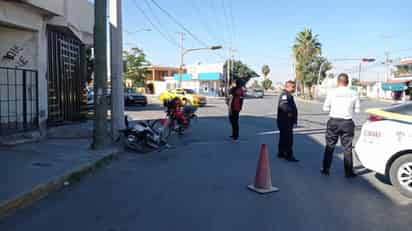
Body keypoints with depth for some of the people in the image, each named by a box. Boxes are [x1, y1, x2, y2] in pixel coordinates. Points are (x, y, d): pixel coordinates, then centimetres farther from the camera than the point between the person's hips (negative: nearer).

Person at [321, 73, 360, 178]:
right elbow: (357, 109, 5)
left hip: (334, 122, -1)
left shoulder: (332, 92, -7)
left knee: (330, 146, 12)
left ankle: (326, 169, 18)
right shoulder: (354, 93, -2)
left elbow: (325, 108, -1)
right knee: (347, 148, 10)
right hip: (347, 123, 1)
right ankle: (349, 172, 16)